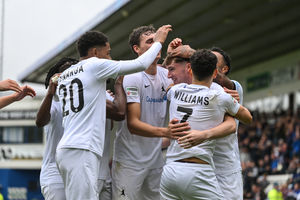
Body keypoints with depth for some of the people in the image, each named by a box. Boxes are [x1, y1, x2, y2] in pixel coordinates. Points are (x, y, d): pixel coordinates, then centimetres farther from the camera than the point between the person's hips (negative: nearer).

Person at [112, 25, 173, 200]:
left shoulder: (165, 74, 9)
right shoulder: (132, 77, -14)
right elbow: (133, 124, -20)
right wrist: (165, 131, -36)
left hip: (156, 159, 7)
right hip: (129, 161, -7)